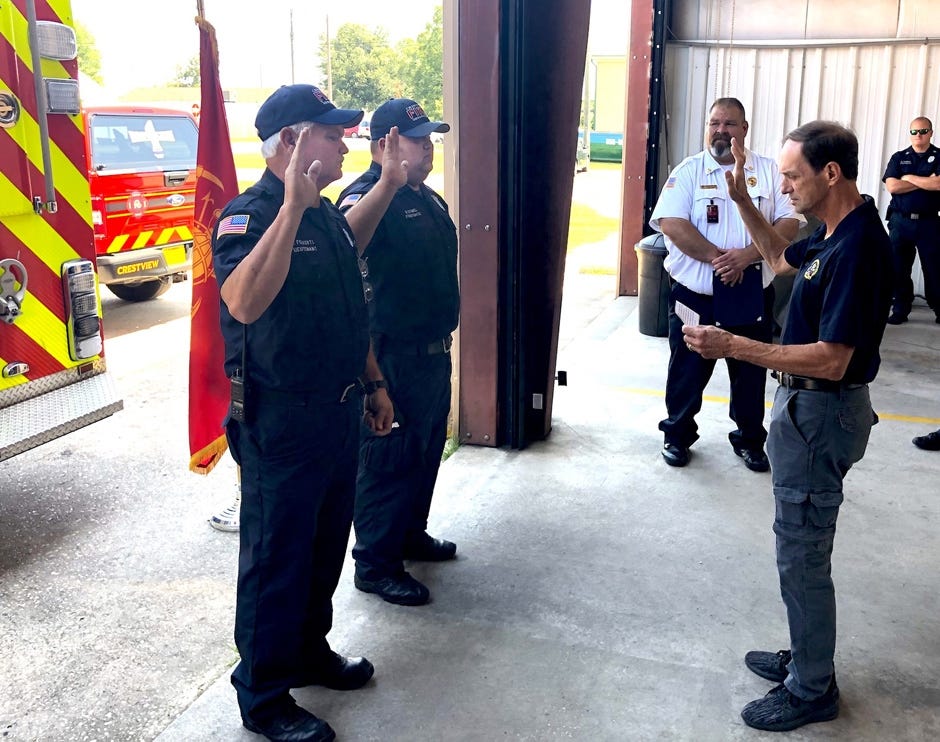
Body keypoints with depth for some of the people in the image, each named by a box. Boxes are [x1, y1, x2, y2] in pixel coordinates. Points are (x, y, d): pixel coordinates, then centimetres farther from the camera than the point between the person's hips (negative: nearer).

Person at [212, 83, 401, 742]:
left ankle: (309, 649, 40)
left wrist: (373, 385, 21)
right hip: (281, 421, -8)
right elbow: (244, 303, -39)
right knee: (276, 557, 4)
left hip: (339, 411, 9)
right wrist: (292, 205, -41)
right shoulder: (248, 217, -17)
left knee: (326, 544, 20)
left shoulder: (331, 217, 10)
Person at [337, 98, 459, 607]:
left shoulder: (427, 197, 12)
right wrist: (389, 182, -59)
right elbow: (349, 233, -44)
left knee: (426, 452, 21)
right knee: (388, 460, 2)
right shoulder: (369, 194, -18)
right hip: (391, 356, -9)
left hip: (433, 350, 9)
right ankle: (375, 564, 16)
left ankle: (411, 534, 39)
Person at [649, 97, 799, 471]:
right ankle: (678, 435, 29)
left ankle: (749, 439, 31)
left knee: (751, 372, 13)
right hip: (694, 294, -2)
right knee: (687, 370, 10)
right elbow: (672, 224, -13)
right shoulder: (688, 171, -1)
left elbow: (788, 223, -3)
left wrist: (747, 255, -19)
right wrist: (718, 258, -20)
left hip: (752, 295, 2)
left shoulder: (768, 171, 4)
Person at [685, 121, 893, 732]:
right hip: (808, 405, 10)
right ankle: (807, 657, 37)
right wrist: (742, 200, 14)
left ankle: (812, 690, 20)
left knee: (802, 555, 3)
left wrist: (733, 347, -28)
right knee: (802, 547, 21)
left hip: (821, 414, -10)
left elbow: (832, 359, -29)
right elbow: (783, 258, 26)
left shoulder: (858, 247, -25)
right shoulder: (835, 233, 5)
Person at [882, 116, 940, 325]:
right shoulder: (898, 158, 8)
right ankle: (900, 310, 14)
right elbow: (892, 186, -7)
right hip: (900, 221, 2)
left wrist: (909, 178, -8)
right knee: (898, 267, 5)